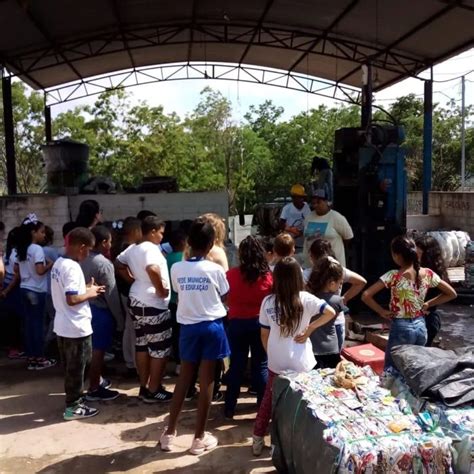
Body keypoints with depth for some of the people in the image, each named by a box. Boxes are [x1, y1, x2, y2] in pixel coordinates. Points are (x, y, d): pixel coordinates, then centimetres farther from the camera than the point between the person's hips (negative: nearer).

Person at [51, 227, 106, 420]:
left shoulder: (58, 263, 7)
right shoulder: (72, 267, -23)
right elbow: (72, 299, -28)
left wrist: (85, 289, 8)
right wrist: (89, 293, -12)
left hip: (63, 326, 9)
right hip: (76, 328, -9)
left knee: (69, 367, 20)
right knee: (76, 369, 5)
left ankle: (73, 399, 32)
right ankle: (73, 407, 16)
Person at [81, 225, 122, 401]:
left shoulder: (83, 260, 3)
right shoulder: (104, 264, -20)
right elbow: (111, 295, -18)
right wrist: (119, 319, -10)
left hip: (87, 307, 8)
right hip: (101, 311, -8)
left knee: (93, 349, 21)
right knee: (98, 350, 3)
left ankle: (97, 380, 35)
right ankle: (94, 389, 13)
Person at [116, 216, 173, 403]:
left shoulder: (132, 248, 10)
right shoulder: (151, 248, -18)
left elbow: (118, 264, 24)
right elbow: (152, 269, -37)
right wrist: (161, 290, -23)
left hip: (137, 300, 10)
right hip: (153, 304, -9)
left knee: (142, 345, 15)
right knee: (160, 348, 2)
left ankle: (144, 387, 24)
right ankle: (153, 391, 10)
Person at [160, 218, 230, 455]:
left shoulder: (176, 269, -6)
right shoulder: (215, 269, -12)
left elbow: (179, 294, 7)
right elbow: (224, 298, 1)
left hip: (188, 327, 3)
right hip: (211, 326, -2)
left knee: (184, 378, 15)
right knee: (206, 381, 6)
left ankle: (169, 433, 23)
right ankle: (199, 438, 16)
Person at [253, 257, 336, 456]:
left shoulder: (268, 301, -6)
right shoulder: (305, 299, -11)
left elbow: (264, 335, 1)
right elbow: (331, 313, -16)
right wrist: (310, 328, -9)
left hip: (276, 362, 2)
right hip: (301, 363, -2)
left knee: (268, 399, 19)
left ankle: (258, 439, 30)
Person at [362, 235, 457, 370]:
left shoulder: (393, 276, -18)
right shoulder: (428, 274, -5)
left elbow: (366, 296, -24)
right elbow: (452, 294, 6)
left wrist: (382, 311, -10)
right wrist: (427, 304, 6)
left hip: (401, 328, -5)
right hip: (420, 327, 5)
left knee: (391, 370, 10)